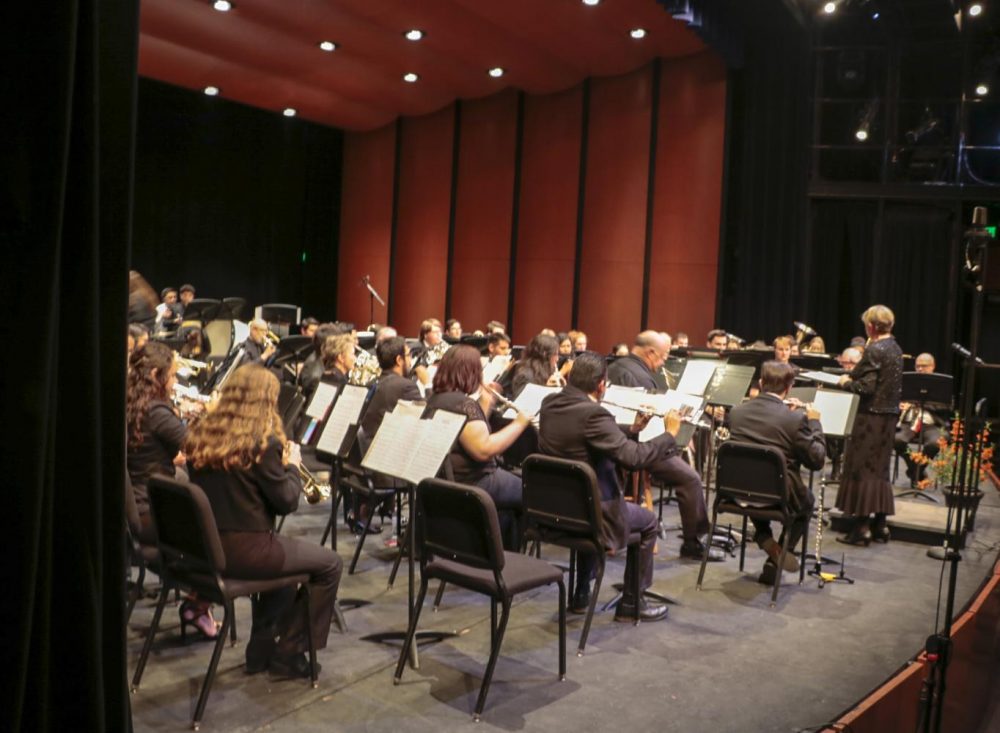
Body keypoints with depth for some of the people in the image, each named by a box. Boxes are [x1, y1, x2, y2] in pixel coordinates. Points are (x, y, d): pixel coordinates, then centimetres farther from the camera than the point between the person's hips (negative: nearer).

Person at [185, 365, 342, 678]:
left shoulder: (200, 434, 4)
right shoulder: (262, 442, -18)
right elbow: (286, 502, -12)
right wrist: (292, 465, 4)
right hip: (242, 550, -8)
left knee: (283, 550, 33)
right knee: (330, 565, 8)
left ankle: (261, 651, 36)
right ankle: (288, 653, 17)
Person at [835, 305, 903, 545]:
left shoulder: (874, 350, -17)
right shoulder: (895, 349, 10)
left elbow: (866, 387, -21)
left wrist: (846, 382, -3)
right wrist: (853, 376, 12)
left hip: (871, 416, -8)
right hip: (890, 415, 9)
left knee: (861, 470, -2)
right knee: (880, 469, 15)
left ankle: (861, 528, 1)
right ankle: (880, 525, 20)